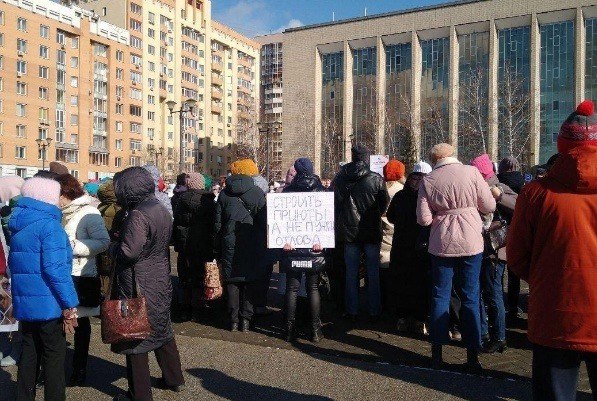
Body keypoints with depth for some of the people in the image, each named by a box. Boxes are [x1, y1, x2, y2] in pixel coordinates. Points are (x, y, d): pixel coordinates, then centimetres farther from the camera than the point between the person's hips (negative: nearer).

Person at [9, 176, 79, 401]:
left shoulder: (20, 223, 11)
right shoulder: (49, 224, -16)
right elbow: (55, 269, -22)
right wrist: (69, 305, -18)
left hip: (24, 301, 8)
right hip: (48, 303, -8)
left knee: (29, 353, 16)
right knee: (54, 355, 3)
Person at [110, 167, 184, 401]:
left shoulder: (138, 216, -21)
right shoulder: (162, 210, 5)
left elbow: (128, 252, -26)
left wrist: (113, 246, -6)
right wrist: (122, 242, 11)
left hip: (139, 287, -9)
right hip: (161, 282, 9)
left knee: (135, 337, 5)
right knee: (162, 331, 21)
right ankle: (174, 379, 35)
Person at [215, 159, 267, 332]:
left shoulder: (224, 194, 4)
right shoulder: (258, 193, -4)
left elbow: (218, 223, 6)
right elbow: (264, 223, -4)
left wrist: (218, 248, 11)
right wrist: (263, 246, 3)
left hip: (229, 245, 2)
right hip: (251, 245, -1)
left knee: (232, 281, 8)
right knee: (249, 282, 8)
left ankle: (234, 320, 13)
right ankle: (246, 319, 11)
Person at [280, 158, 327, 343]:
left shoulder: (288, 191, 2)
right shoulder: (320, 190, 2)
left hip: (292, 247, 0)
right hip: (315, 247, 0)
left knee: (292, 288, 7)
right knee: (313, 288, 8)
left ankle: (290, 330, 8)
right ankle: (316, 330, 9)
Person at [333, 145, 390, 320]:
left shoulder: (339, 179, -2)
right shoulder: (376, 179, -11)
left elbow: (333, 203, 6)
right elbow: (385, 203, 0)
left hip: (349, 232, 2)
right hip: (372, 232, -2)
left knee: (351, 272, 10)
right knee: (373, 272, 9)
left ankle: (352, 311, 15)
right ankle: (374, 311, 15)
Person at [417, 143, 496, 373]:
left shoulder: (428, 181, -3)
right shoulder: (471, 173, -5)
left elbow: (423, 219, -5)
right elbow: (489, 207, -2)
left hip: (442, 244, 0)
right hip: (471, 242, 0)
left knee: (440, 297, 11)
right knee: (470, 298, 8)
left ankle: (437, 354, 15)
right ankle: (472, 358, 12)